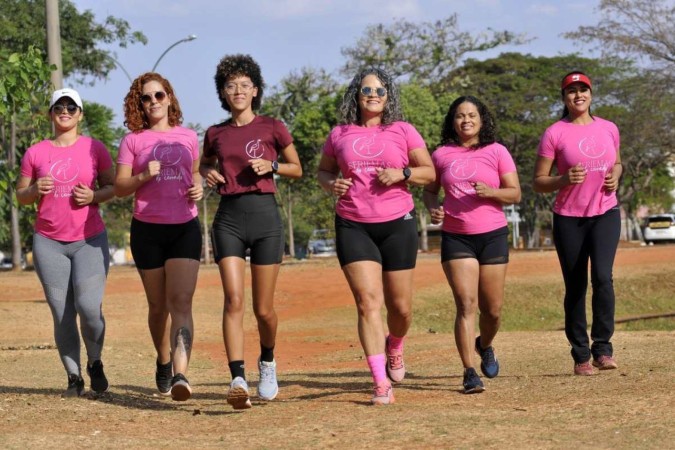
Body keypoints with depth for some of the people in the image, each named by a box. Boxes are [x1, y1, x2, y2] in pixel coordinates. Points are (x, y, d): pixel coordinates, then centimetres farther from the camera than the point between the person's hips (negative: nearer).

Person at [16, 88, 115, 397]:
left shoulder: (95, 148, 5)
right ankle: (74, 377, 11)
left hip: (90, 240, -1)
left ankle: (95, 363, 12)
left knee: (89, 307, -14)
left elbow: (113, 186, 9)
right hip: (49, 243, 1)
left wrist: (94, 196, -11)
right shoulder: (35, 153, 7)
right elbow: (20, 196, 11)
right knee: (62, 315, 0)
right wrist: (35, 190, -10)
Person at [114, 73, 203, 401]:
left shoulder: (188, 137, 9)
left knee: (181, 301, -14)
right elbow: (119, 187, 1)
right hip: (147, 229, 0)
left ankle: (180, 375, -26)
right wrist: (143, 177, -18)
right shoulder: (133, 141, 4)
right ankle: (163, 363, 34)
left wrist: (198, 187, 2)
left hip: (185, 228, 0)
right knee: (158, 305, 10)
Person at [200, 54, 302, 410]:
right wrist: (209, 174, 5)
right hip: (229, 218, 1)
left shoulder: (272, 128, 3)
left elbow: (296, 168, 12)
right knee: (233, 299, -15)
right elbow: (205, 164, 28)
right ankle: (238, 380, -21)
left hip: (265, 215, -1)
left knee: (263, 308, 4)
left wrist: (271, 166, -7)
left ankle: (267, 361, 33)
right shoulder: (215, 134, 10)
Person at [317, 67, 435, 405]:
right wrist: (331, 184, -3)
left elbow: (429, 172, 6)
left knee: (400, 306, 5)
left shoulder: (402, 131, 5)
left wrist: (402, 173, -13)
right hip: (353, 227, 0)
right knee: (368, 302, -11)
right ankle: (381, 383, -11)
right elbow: (323, 171, 20)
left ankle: (394, 347, 41)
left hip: (397, 224, 0)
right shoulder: (339, 135, 8)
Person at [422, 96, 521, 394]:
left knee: (493, 309, 6)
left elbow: (515, 193, 1)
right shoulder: (441, 155, 6)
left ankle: (485, 345, 39)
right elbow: (429, 190, 17)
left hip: (493, 235, 0)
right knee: (466, 305, -12)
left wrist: (490, 192, -18)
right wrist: (432, 208, -5)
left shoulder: (496, 152, 3)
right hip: (455, 238, 0)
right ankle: (469, 373, -12)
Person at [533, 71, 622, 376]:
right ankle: (581, 356, 13)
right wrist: (565, 179, -21)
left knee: (602, 277, -18)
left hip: (605, 214, 2)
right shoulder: (555, 134, -3)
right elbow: (538, 183, -2)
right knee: (576, 288, 3)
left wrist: (615, 177, 2)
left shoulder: (609, 129, 8)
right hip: (569, 219, -2)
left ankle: (603, 348, -10)